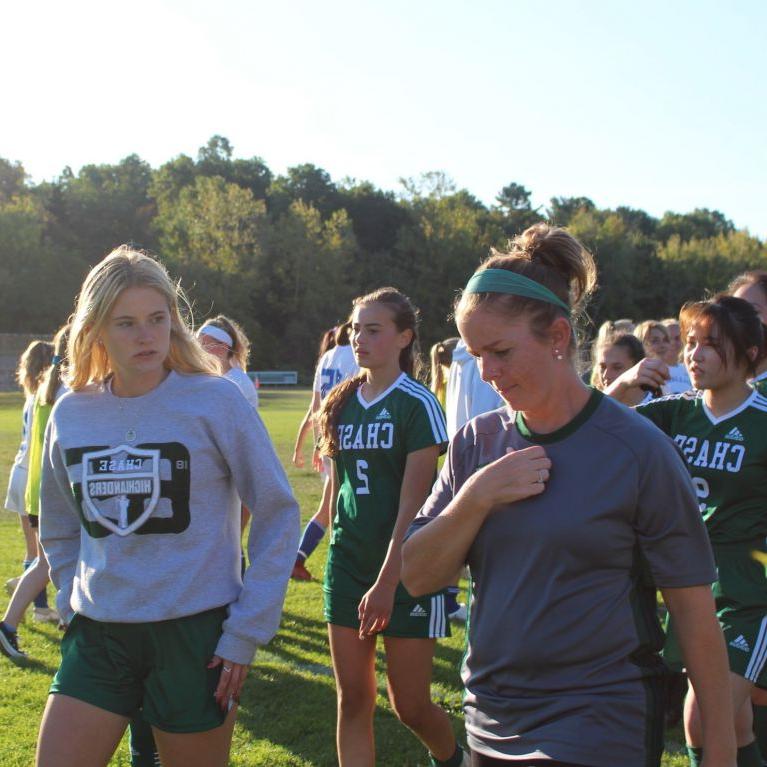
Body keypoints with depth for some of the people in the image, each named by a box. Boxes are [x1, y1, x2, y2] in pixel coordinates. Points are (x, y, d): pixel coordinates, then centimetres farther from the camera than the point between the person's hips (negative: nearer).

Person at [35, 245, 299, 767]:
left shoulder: (214, 401, -9)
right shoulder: (70, 414, 3)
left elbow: (278, 514, -6)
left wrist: (247, 630, -8)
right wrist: (72, 602, 7)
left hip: (196, 631, -3)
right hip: (97, 635, 4)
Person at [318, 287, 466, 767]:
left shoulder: (417, 404, -10)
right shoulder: (342, 403, 8)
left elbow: (413, 503, -15)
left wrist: (387, 581, -19)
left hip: (405, 568, -5)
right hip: (349, 562, 5)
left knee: (410, 705, 2)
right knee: (353, 701, 5)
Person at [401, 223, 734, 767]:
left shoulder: (638, 450, -11)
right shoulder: (477, 444, 3)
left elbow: (694, 610, -9)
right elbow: (417, 577, 1)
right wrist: (475, 498, -14)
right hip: (490, 722, 5)